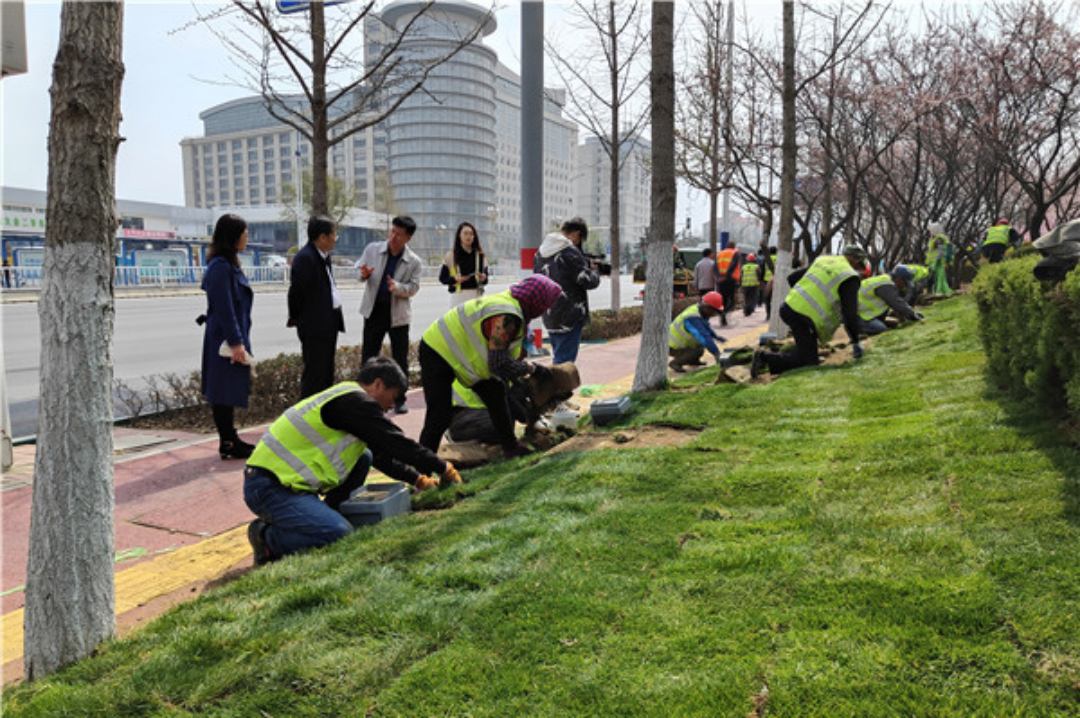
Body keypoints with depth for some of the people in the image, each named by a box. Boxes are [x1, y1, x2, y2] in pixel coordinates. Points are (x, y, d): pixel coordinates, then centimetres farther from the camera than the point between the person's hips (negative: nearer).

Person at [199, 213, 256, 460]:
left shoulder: (228, 264, 14)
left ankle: (230, 439, 21)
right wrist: (235, 342, -21)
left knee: (228, 391, 14)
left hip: (233, 336, 10)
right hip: (225, 338, -10)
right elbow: (223, 308, -21)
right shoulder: (221, 266, -17)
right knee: (224, 392, -3)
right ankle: (227, 444, 2)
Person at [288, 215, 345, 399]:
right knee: (314, 374, -4)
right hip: (314, 326, -9)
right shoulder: (305, 258, -18)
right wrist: (295, 318, -4)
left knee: (327, 373, 17)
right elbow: (297, 291, -17)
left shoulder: (323, 256, 11)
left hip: (328, 323, 9)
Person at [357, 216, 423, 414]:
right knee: (368, 355, 7)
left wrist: (398, 287, -29)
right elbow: (360, 268, 7)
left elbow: (413, 287, -9)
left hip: (398, 313, -1)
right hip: (374, 309, 1)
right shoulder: (372, 249, -3)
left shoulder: (414, 262, -8)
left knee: (400, 358, 5)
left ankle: (400, 400, 17)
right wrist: (363, 274, -18)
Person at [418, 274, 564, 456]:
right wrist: (532, 368, -15)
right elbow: (499, 364, -28)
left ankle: (510, 446, 22)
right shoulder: (506, 317, -30)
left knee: (495, 394, 11)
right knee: (440, 417, -12)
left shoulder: (510, 303, 1)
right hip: (438, 353, -10)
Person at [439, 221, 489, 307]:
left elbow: (485, 273, 13)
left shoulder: (479, 255, 9)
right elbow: (442, 277, 4)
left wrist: (483, 278, -11)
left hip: (476, 295, 2)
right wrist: (454, 279, -15)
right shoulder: (451, 255, 3)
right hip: (458, 296, -2)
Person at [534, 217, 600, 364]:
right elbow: (589, 281, -14)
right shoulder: (570, 252, -17)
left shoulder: (541, 251, 9)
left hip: (549, 316, 8)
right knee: (564, 362, -4)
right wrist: (594, 270, 8)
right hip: (569, 316, -8)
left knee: (558, 358, 21)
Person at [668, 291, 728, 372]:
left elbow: (706, 327, 15)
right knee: (698, 351, -25)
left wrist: (716, 336, 4)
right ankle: (675, 362, -6)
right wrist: (716, 353, -41)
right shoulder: (692, 318, -33)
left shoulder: (699, 309, -5)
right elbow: (704, 337, -40)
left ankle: (692, 360, 20)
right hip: (673, 348, -9)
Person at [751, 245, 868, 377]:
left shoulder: (823, 260, 17)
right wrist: (855, 342, 1)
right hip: (804, 318, -8)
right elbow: (850, 313, -8)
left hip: (788, 307, 8)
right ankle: (766, 357, -10)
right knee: (808, 361, -1)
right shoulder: (850, 278, -3)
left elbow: (792, 278, 19)